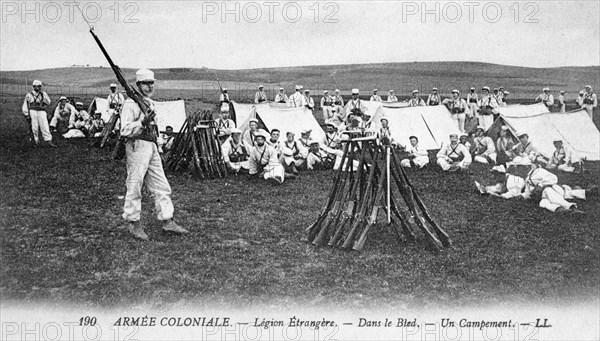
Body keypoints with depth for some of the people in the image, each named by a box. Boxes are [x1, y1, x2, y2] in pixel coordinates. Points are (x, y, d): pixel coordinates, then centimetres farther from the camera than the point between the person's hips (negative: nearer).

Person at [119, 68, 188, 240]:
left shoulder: (150, 103, 18)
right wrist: (143, 122, -29)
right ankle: (133, 223, 10)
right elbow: (125, 131, -20)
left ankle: (167, 221, 13)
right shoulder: (130, 104, -12)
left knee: (162, 187, 8)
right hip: (137, 147, -9)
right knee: (134, 187, -1)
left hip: (152, 148, 9)